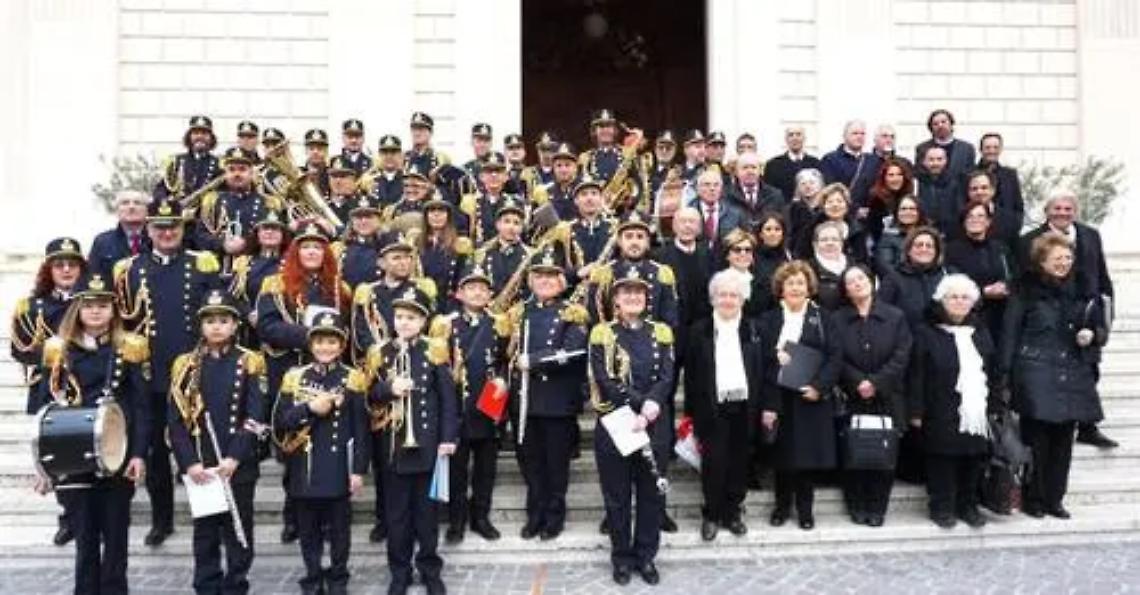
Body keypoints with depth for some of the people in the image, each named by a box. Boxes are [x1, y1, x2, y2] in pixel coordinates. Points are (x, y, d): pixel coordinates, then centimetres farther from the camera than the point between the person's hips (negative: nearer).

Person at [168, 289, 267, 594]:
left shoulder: (249, 363, 0)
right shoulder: (186, 365, 4)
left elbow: (255, 418, -7)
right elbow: (176, 421, 0)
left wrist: (234, 458, -16)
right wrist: (189, 463, -10)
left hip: (239, 465, -1)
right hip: (200, 466, 2)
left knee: (238, 528, 6)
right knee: (205, 530, 10)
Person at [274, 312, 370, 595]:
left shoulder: (353, 378, -2)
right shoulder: (294, 377, 5)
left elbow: (361, 429, -3)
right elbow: (279, 422, -1)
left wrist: (359, 470, -7)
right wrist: (310, 409, -16)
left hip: (339, 469, -2)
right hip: (305, 470, 2)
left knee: (339, 528, 8)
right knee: (309, 529, 11)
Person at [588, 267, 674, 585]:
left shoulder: (661, 332, 6)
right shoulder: (602, 332, -2)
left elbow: (667, 378, -3)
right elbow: (604, 379, -12)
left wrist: (650, 408, -20)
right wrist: (641, 403, -21)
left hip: (652, 425, 2)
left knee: (651, 493, 9)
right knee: (617, 495, 7)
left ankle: (646, 555, 23)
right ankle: (621, 556, 21)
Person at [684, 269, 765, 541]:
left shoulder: (754, 329, 7)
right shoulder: (699, 330, 2)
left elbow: (762, 370, 5)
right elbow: (691, 374, 1)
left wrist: (762, 407, -1)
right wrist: (692, 412, -3)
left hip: (744, 407, 2)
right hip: (712, 409, -2)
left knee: (739, 463, 9)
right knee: (713, 463, 1)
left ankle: (733, 513, 24)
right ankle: (711, 515, 16)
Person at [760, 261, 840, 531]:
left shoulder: (821, 317, 5)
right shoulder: (768, 320, 5)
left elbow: (834, 357, 0)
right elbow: (761, 362, -1)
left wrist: (819, 386, -15)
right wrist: (766, 405, -8)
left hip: (812, 399, 0)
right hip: (779, 399, 0)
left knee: (809, 452, 4)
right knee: (782, 454, 6)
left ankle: (805, 507, 20)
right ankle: (782, 505, 23)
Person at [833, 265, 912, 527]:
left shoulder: (895, 316, 4)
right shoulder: (838, 320, 5)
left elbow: (901, 356, -3)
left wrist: (875, 382, -13)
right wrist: (858, 383, -16)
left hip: (887, 398, 0)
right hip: (852, 399, 0)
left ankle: (877, 508, 11)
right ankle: (857, 507, 13)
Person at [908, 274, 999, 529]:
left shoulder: (981, 333, 17)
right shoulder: (926, 333, 0)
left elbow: (993, 373, 17)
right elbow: (916, 376, -5)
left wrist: (995, 407, 10)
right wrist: (916, 411, -10)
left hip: (977, 413, 5)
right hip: (942, 415, -4)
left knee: (974, 461, 6)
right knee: (943, 462, -2)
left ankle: (968, 506, 20)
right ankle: (942, 508, 10)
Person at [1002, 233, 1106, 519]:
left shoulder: (1080, 291, 13)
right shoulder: (1027, 292, -1)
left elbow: (1101, 329, 20)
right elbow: (1010, 334, -4)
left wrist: (1092, 335, -4)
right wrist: (1007, 375, -11)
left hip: (1072, 377, 5)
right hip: (1036, 375, -4)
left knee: (1062, 441, 8)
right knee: (1037, 440, -2)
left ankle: (1054, 498, 20)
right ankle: (1032, 498, 11)